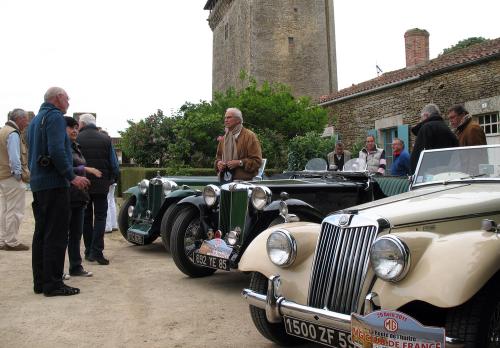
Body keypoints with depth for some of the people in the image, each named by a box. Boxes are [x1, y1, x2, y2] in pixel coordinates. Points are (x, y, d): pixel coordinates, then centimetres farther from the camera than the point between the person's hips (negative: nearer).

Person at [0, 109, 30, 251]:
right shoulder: (13, 134, -15)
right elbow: (14, 158, -21)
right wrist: (19, 175, -14)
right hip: (12, 177, -10)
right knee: (14, 211, -3)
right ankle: (11, 242, 3)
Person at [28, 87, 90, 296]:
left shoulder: (36, 120, 21)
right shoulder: (55, 116, -9)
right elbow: (57, 150, -21)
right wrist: (72, 177, -18)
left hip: (37, 183, 10)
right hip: (54, 183, -10)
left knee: (41, 233, 12)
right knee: (56, 235, -6)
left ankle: (40, 282, 18)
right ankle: (53, 284, -4)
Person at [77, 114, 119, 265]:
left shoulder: (76, 139, -5)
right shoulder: (106, 139, -1)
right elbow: (114, 164, 0)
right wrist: (112, 179, 14)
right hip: (101, 185, 0)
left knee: (86, 217, 12)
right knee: (100, 217, 4)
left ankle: (88, 251, 16)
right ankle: (97, 251, -8)